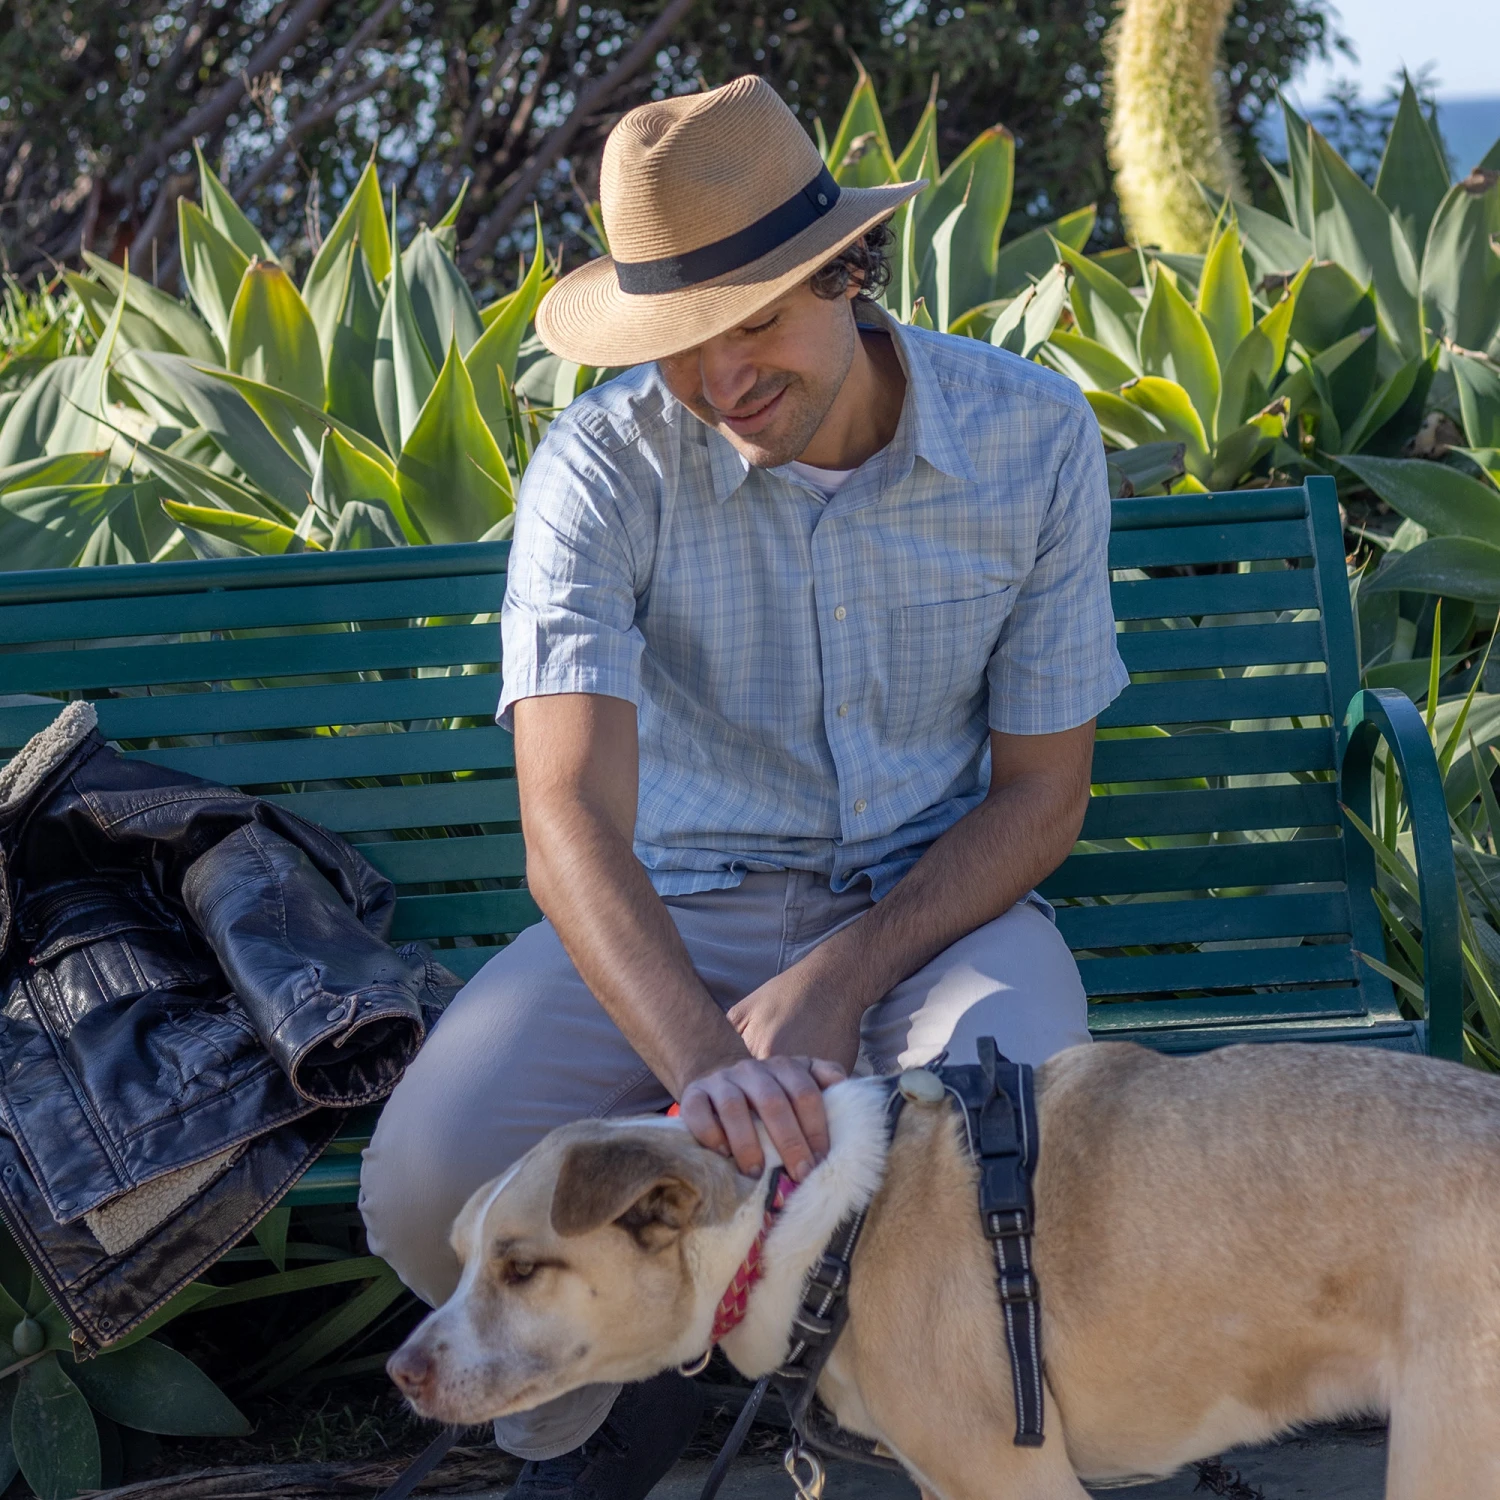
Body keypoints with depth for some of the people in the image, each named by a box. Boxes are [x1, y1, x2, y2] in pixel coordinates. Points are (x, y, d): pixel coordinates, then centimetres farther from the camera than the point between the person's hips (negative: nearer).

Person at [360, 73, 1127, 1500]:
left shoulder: (1032, 434, -12)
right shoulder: (604, 461, -18)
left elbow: (1043, 789, -4)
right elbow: (570, 819, -31)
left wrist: (840, 983, -20)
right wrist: (709, 1065, -50)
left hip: (936, 898, 0)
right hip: (675, 910, 0)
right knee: (427, 1189, -26)